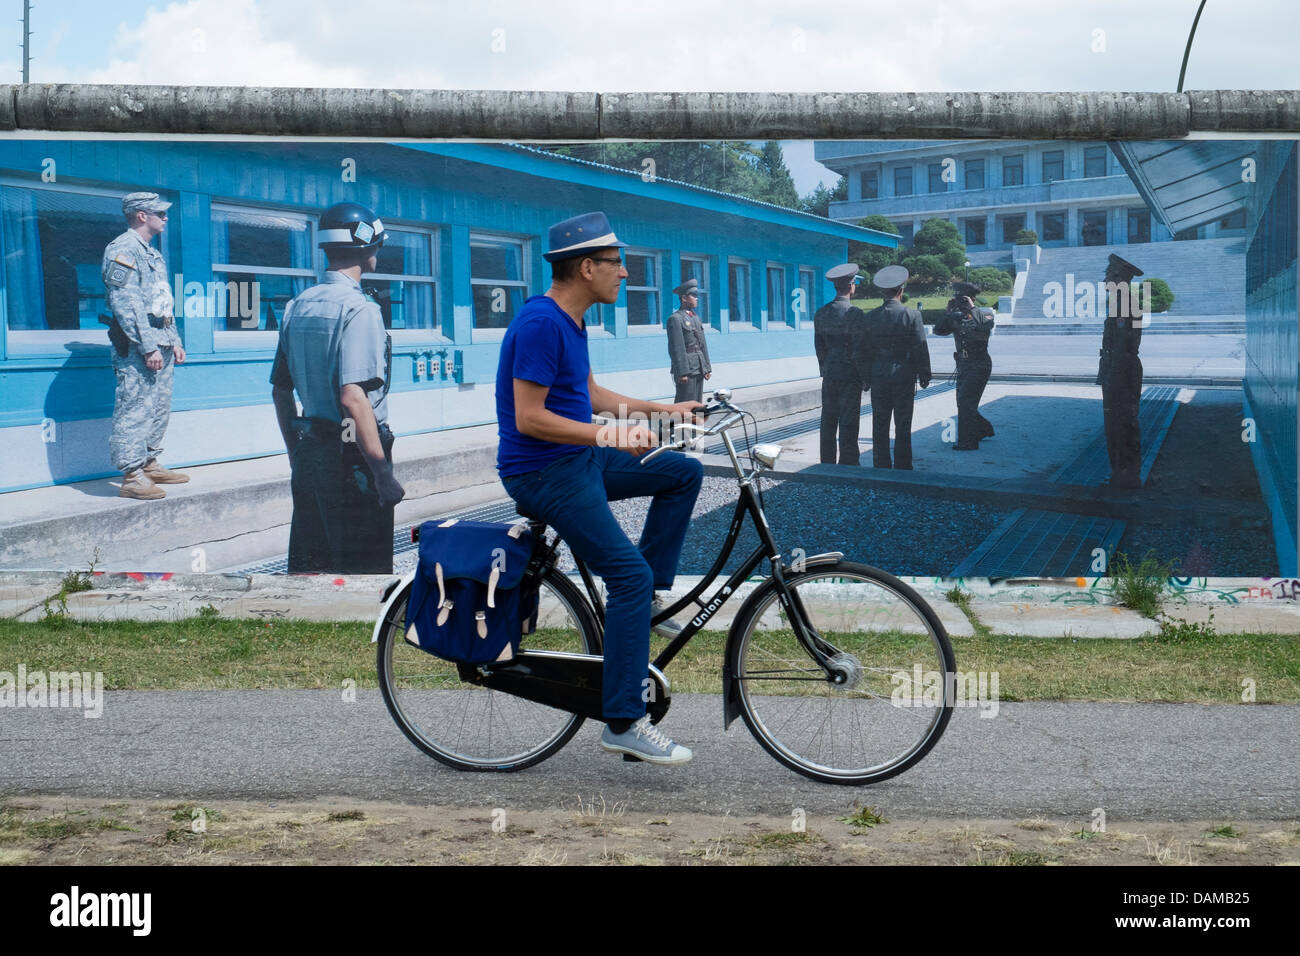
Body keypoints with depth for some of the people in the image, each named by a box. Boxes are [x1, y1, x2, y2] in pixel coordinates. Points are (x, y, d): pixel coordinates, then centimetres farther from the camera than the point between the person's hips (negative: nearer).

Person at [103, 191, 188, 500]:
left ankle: (149, 465, 23)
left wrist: (174, 341, 19)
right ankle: (132, 476, -10)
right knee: (134, 410, -10)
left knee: (159, 410, 14)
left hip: (160, 347, 10)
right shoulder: (123, 249, -10)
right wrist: (148, 347, -21)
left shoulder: (153, 254, 21)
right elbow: (126, 304, -18)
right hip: (136, 348, -10)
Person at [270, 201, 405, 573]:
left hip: (309, 454, 8)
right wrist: (383, 473, -22)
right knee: (363, 569, -1)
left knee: (306, 562, 14)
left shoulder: (298, 306, 10)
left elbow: (280, 391, 16)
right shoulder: (358, 309, -15)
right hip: (351, 458, -8)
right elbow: (353, 397, -24)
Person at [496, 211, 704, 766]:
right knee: (631, 574, -18)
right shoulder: (540, 323, -20)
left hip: (578, 458, 10)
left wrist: (665, 409, 18)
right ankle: (624, 724, -15)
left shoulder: (570, 322, 12)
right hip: (543, 473, -10)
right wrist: (610, 435, -28)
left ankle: (648, 601, 13)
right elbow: (529, 418, -24)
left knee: (684, 473, 11)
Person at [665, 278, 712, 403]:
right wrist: (682, 372, -19)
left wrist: (707, 368, 14)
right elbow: (676, 348, -15)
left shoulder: (696, 317, 17)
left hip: (699, 369, 8)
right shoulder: (675, 319, -9)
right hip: (686, 369, -8)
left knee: (697, 404, 10)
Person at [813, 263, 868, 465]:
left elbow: (819, 346, 9)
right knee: (849, 422, 0)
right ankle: (848, 463, 2)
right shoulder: (855, 314, -13)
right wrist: (866, 378, -4)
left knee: (828, 420, 10)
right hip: (851, 375, -5)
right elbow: (860, 350, -13)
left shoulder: (821, 314, 4)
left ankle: (827, 464, 16)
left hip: (829, 374, 5)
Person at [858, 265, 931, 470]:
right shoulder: (911, 315, -8)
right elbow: (921, 348, -6)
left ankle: (881, 467, 12)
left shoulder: (871, 316, 0)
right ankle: (902, 468, 6)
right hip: (904, 375, -2)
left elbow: (864, 350, 4)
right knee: (903, 426, 4)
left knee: (880, 425, 9)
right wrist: (924, 376, 4)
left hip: (878, 377, 2)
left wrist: (867, 377, 13)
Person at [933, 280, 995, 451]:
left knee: (965, 402, -13)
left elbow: (984, 332, -27)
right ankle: (984, 429, 33)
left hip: (979, 366, -7)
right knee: (964, 404, 13)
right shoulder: (957, 317, 9)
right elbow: (938, 330, 1)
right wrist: (948, 311, -8)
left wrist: (972, 309, -24)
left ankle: (967, 442, -9)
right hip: (963, 365, 7)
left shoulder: (985, 314, -7)